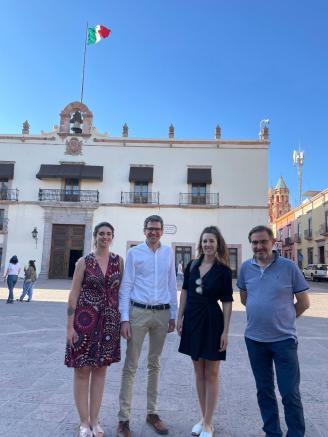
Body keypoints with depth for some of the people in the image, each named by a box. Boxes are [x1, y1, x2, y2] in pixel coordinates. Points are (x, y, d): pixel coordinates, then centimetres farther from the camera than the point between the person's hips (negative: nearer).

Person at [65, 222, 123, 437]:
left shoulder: (118, 261, 3)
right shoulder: (84, 262, -4)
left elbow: (121, 290, 7)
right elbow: (74, 294, -4)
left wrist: (122, 319, 4)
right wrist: (70, 326, -8)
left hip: (109, 321, 3)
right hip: (85, 320, -2)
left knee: (100, 369, 12)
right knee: (82, 370, 6)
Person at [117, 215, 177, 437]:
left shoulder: (168, 252, 4)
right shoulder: (134, 252, -3)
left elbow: (172, 284, 8)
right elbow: (126, 286, -4)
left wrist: (173, 315, 8)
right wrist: (124, 318, -9)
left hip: (161, 314, 3)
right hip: (138, 312, -3)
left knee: (155, 364, 15)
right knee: (131, 366, 4)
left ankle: (152, 412, 30)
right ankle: (124, 418, 17)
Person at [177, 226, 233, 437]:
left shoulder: (223, 270, -8)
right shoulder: (192, 265, 3)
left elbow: (227, 302, -7)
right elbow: (185, 292, 10)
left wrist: (225, 331, -10)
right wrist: (180, 317, 5)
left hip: (212, 321, -4)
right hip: (192, 320, 4)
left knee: (211, 374, 7)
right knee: (199, 372, 16)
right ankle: (203, 418, 32)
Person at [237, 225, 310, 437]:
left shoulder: (289, 266, -10)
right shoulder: (246, 267, 0)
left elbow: (304, 303, -2)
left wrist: (283, 319, 5)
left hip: (284, 339, -3)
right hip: (255, 339, 4)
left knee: (290, 393, 3)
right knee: (264, 391, 16)